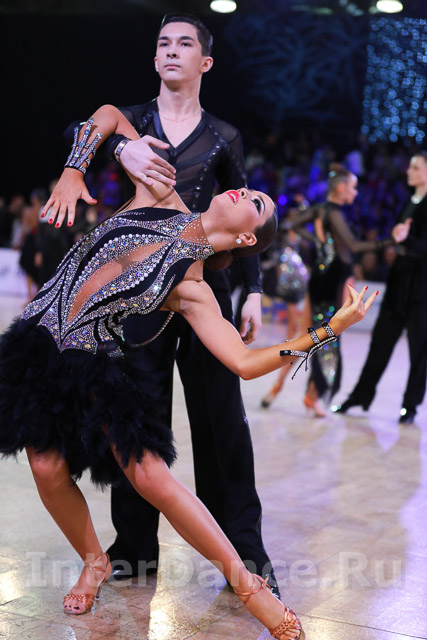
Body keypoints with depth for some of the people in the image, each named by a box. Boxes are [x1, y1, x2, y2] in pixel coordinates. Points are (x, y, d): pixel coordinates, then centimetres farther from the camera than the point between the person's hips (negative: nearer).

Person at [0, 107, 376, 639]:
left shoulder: (191, 287, -10)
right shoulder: (160, 198, -1)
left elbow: (244, 361, -17)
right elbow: (109, 113, 6)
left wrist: (327, 331, -22)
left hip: (97, 366, -3)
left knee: (151, 477, -13)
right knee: (48, 467, -3)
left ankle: (242, 578, 3)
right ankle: (93, 564, 24)